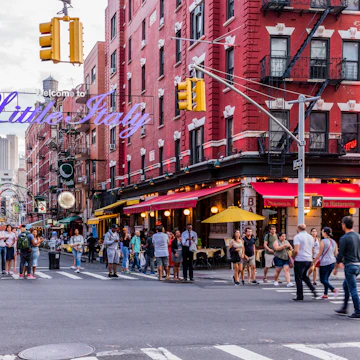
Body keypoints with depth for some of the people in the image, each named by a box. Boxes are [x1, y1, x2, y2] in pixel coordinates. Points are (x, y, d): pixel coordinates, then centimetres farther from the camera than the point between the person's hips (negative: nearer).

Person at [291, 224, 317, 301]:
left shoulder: (297, 237, -11)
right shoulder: (311, 237, 12)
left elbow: (296, 250, -20)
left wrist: (293, 257, -4)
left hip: (300, 260, -7)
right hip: (309, 260, 7)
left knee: (298, 278, 2)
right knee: (304, 276, 24)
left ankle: (300, 296, 5)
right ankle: (313, 289, 7)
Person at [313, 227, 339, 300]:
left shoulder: (323, 241, -12)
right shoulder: (334, 242, 8)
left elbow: (319, 253, -10)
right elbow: (336, 253, 10)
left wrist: (314, 261, -2)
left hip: (325, 263, -7)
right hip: (332, 262, 7)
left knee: (323, 280, 0)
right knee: (326, 279, 16)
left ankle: (334, 289, -17)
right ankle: (325, 295, 15)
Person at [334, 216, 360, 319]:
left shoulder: (344, 238, -13)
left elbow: (340, 255, -12)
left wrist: (336, 267, -2)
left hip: (350, 265, -8)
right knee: (345, 285, 21)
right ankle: (344, 309, 27)